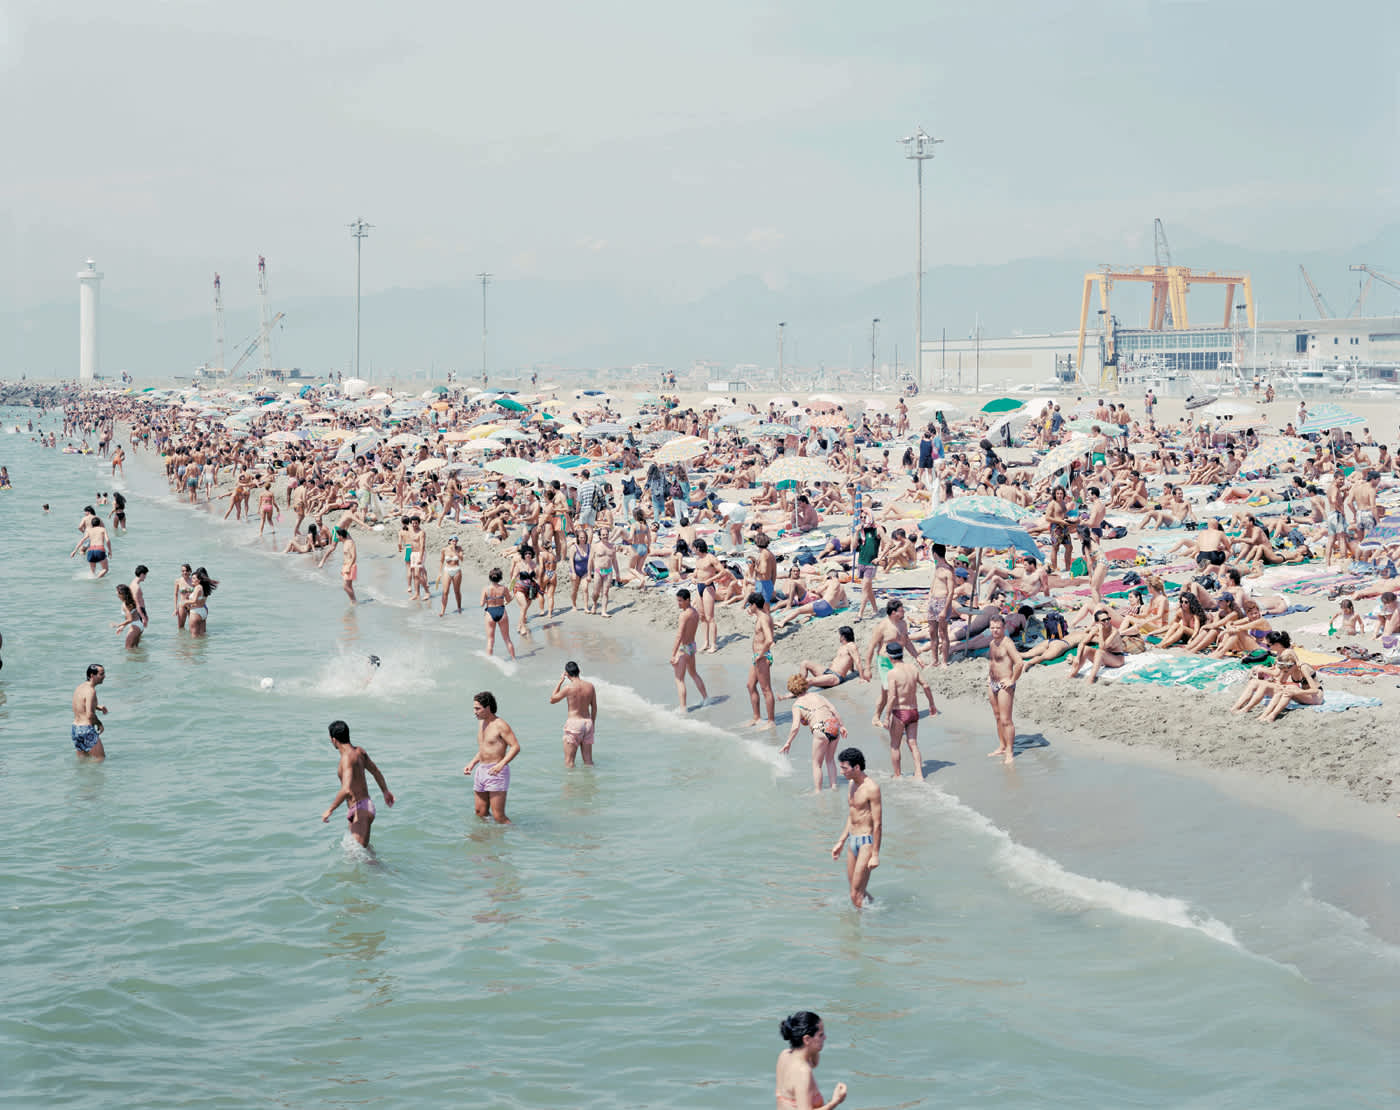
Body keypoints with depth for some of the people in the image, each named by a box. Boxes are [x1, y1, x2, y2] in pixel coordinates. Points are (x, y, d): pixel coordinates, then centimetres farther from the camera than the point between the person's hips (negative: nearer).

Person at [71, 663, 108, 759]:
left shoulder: (80, 686, 10)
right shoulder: (91, 691, -19)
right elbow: (90, 715, -25)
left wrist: (98, 707, 14)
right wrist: (100, 724, -7)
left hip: (75, 728, 9)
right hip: (87, 730, -9)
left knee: (82, 759, 18)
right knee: (100, 759, -1)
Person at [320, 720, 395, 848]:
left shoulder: (347, 758, -21)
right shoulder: (359, 751, 7)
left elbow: (346, 790, -32)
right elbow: (376, 771, 24)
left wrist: (330, 810, -22)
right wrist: (385, 791, 38)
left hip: (360, 810, -10)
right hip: (367, 805, 10)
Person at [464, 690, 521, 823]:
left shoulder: (500, 725, -12)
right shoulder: (481, 723, 14)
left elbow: (516, 747, -18)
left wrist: (501, 764, -29)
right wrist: (472, 764, 13)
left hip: (496, 772, -9)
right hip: (481, 770, 9)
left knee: (499, 816, -10)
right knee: (480, 814, 10)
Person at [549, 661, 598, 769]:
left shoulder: (568, 688, -14)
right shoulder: (590, 686, 1)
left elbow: (552, 700, 1)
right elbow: (594, 708, 10)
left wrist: (560, 682, 3)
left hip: (573, 723, -5)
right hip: (588, 722, 5)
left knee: (569, 762, 1)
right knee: (588, 761, 14)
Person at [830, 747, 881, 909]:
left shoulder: (871, 788, -18)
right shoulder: (853, 784, 9)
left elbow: (877, 824, -18)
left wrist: (875, 855, -18)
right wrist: (840, 842, 22)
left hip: (866, 841, -9)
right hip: (852, 841, 9)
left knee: (856, 895, -9)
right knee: (855, 891, 15)